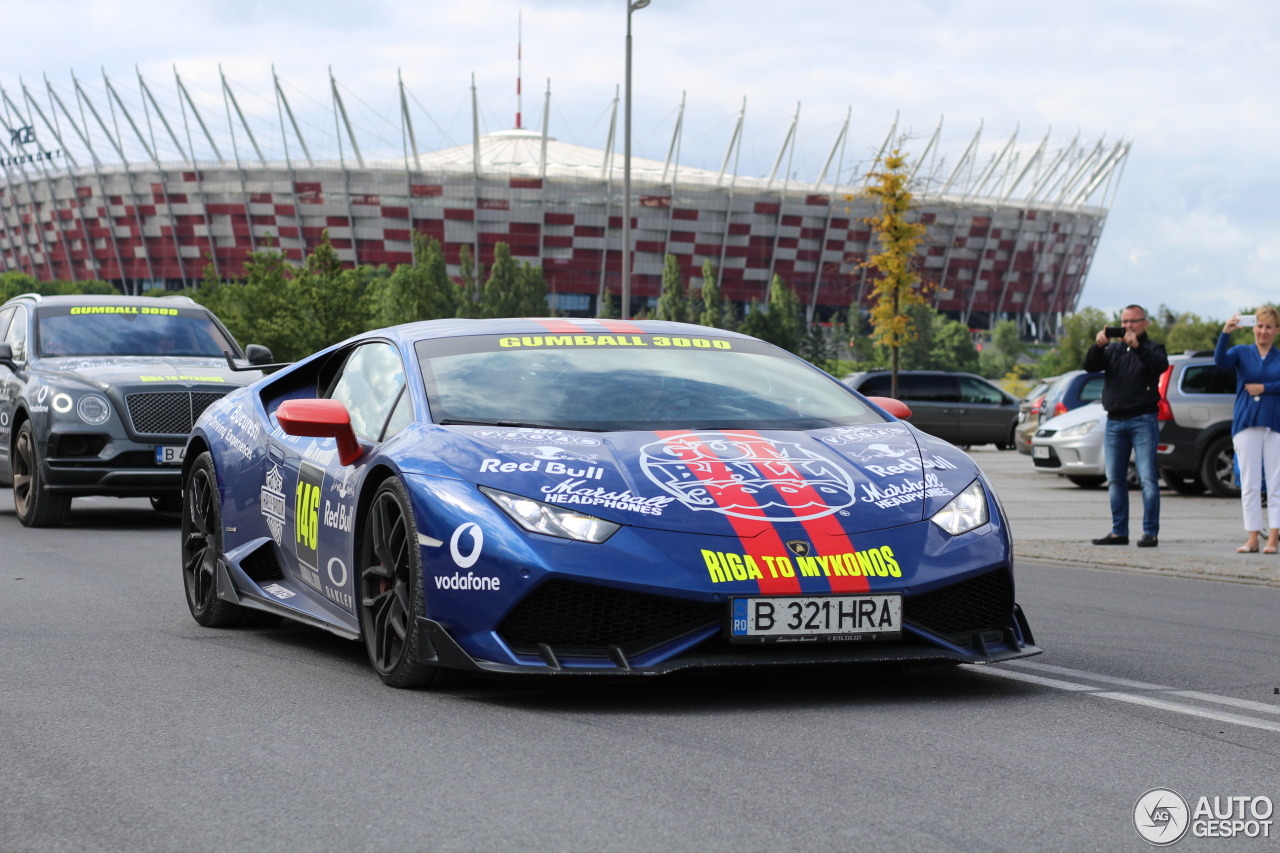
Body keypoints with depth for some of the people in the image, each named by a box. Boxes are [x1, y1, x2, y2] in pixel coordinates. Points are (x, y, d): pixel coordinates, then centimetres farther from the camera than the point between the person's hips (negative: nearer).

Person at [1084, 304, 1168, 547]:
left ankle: (1151, 532, -9)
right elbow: (1090, 366, 2)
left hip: (1143, 420, -5)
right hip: (1115, 420, 5)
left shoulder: (1152, 349, 7)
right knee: (1115, 479, 6)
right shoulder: (1113, 349, 18)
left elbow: (1162, 365, -16)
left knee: (1148, 478, -9)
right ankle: (1119, 531, 12)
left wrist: (1137, 347, -29)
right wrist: (1098, 345, -17)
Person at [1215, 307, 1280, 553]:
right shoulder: (1242, 352, 7)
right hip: (1246, 423, 0)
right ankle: (1252, 539, 4)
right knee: (1249, 484, 1)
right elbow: (1220, 360, -13)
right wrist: (1225, 333, -26)